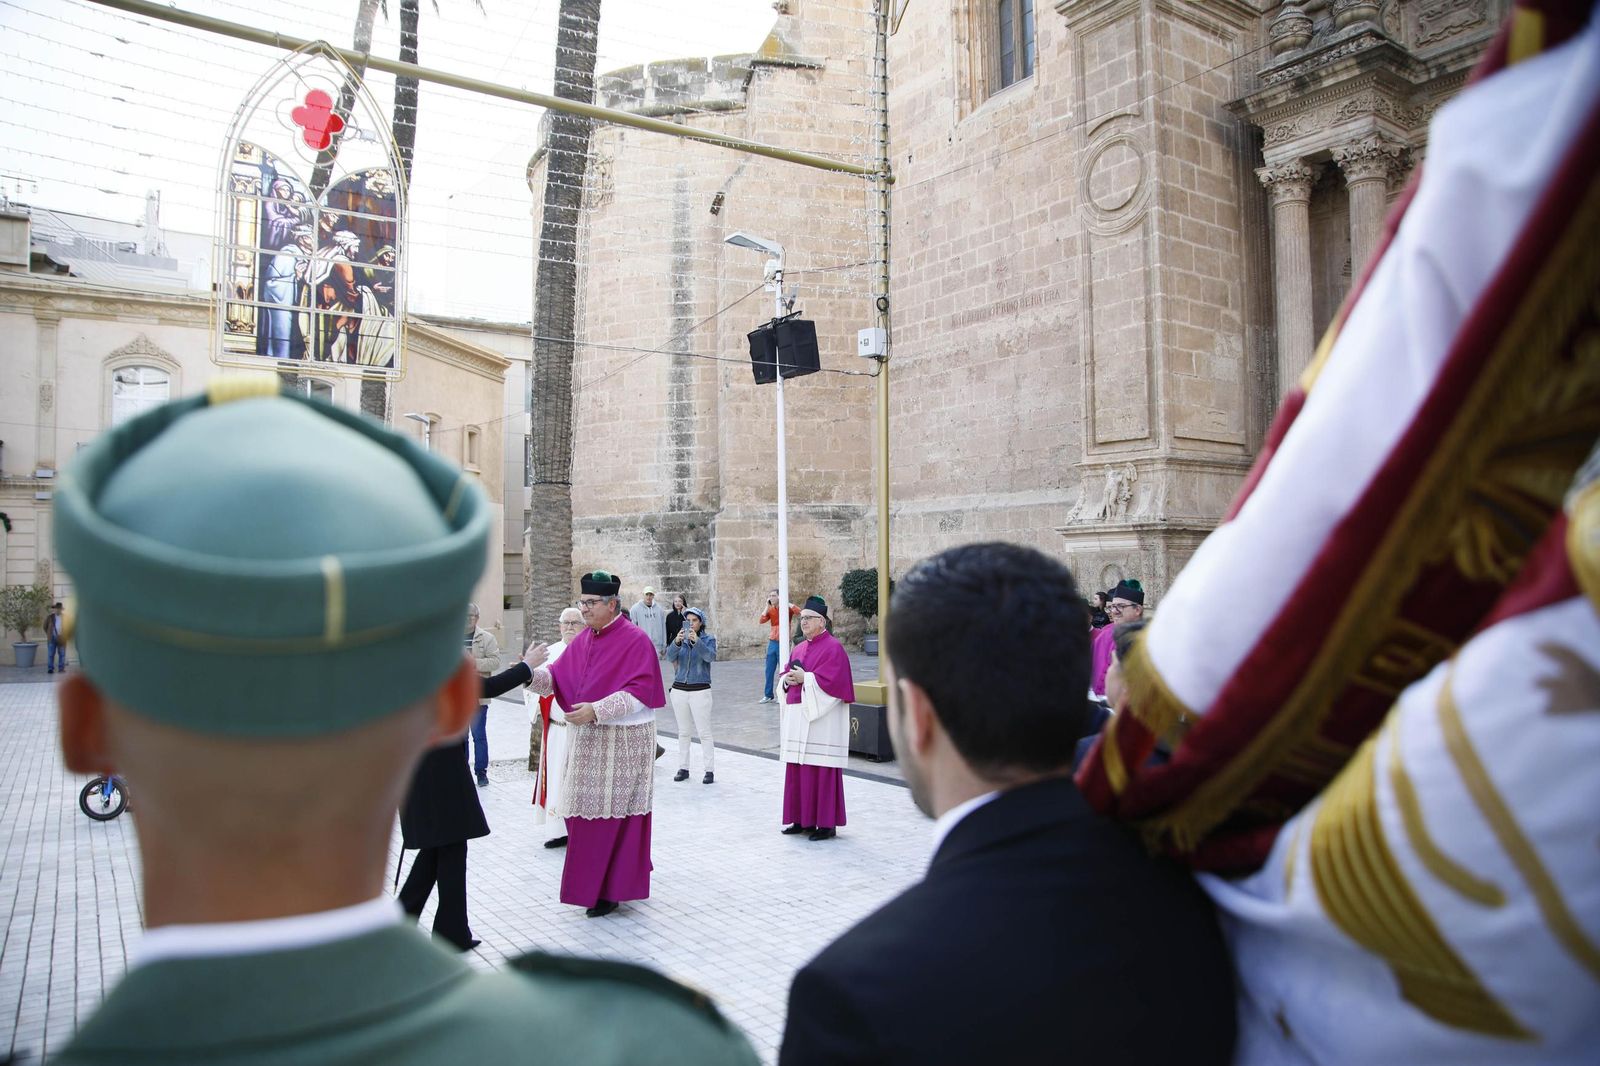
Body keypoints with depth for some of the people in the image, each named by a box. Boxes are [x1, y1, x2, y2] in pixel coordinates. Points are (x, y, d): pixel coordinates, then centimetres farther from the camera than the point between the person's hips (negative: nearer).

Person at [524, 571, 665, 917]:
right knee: (586, 812, 11)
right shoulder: (582, 641, 11)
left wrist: (597, 710, -25)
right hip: (586, 739, 7)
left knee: (614, 815, -1)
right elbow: (557, 678, 7)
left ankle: (611, 889, 10)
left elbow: (641, 690, -18)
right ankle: (592, 883, 27)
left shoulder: (635, 640, -11)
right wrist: (532, 672, -14)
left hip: (622, 742, -7)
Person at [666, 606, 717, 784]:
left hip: (700, 690, -4)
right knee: (683, 732, 11)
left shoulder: (708, 639, -1)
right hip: (679, 689, 4)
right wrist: (677, 641, -30)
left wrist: (697, 641, -35)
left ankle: (709, 770, 1)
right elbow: (670, 655, -11)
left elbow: (710, 656, -21)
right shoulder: (681, 638, 6)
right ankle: (683, 768, 18)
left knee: (704, 732, -4)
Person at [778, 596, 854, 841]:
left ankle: (827, 824, 3)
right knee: (797, 771, 10)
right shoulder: (800, 648, 16)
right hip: (797, 717, 8)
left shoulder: (833, 648, -8)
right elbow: (786, 675, 18)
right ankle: (803, 820, 20)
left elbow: (832, 681, -18)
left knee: (821, 771, -5)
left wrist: (805, 678, -14)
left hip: (821, 719, -8)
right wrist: (788, 679, -4)